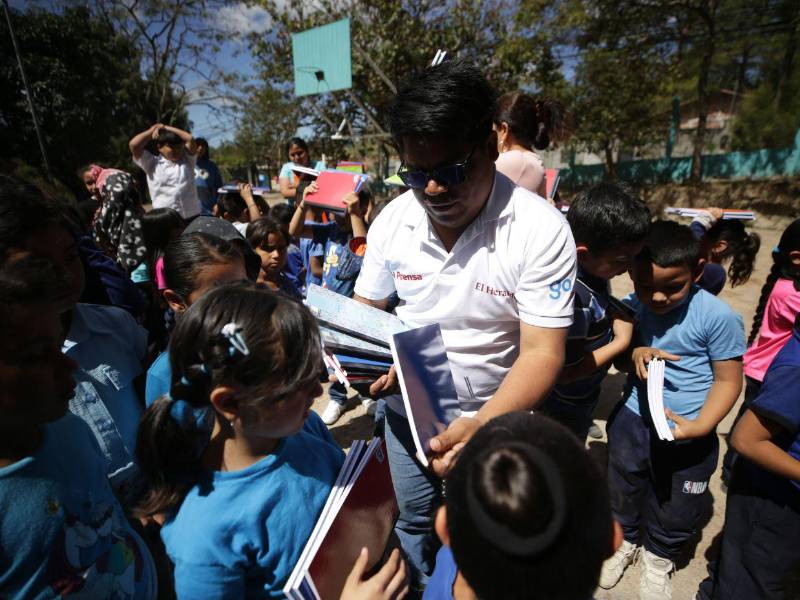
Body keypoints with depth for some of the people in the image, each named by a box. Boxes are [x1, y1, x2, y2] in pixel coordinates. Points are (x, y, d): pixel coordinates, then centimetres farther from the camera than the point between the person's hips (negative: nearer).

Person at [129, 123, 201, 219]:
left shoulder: (187, 160, 8)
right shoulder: (152, 163, 4)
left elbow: (190, 139, -5)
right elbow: (133, 145, -7)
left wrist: (166, 127, 3)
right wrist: (153, 129, 5)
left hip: (191, 217, 2)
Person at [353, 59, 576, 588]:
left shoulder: (541, 228, -22)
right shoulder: (393, 219, -11)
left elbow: (542, 352, -23)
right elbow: (366, 307, 1)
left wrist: (483, 425, -38)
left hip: (493, 414, -3)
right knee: (413, 522, 28)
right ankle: (415, 588, 59)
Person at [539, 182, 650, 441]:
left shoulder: (590, 265, -13)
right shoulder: (574, 298, -38)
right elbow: (567, 372, -29)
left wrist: (614, 313, -9)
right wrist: (622, 341, -22)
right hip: (565, 408, -8)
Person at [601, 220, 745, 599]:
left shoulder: (718, 317, -19)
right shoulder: (629, 307, -8)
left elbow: (727, 380, -10)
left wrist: (699, 426, -23)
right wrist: (633, 355, -19)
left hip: (688, 433, -2)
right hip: (632, 419, 3)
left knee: (675, 509, 19)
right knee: (622, 492, 23)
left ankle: (658, 558, 50)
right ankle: (625, 542, 53)